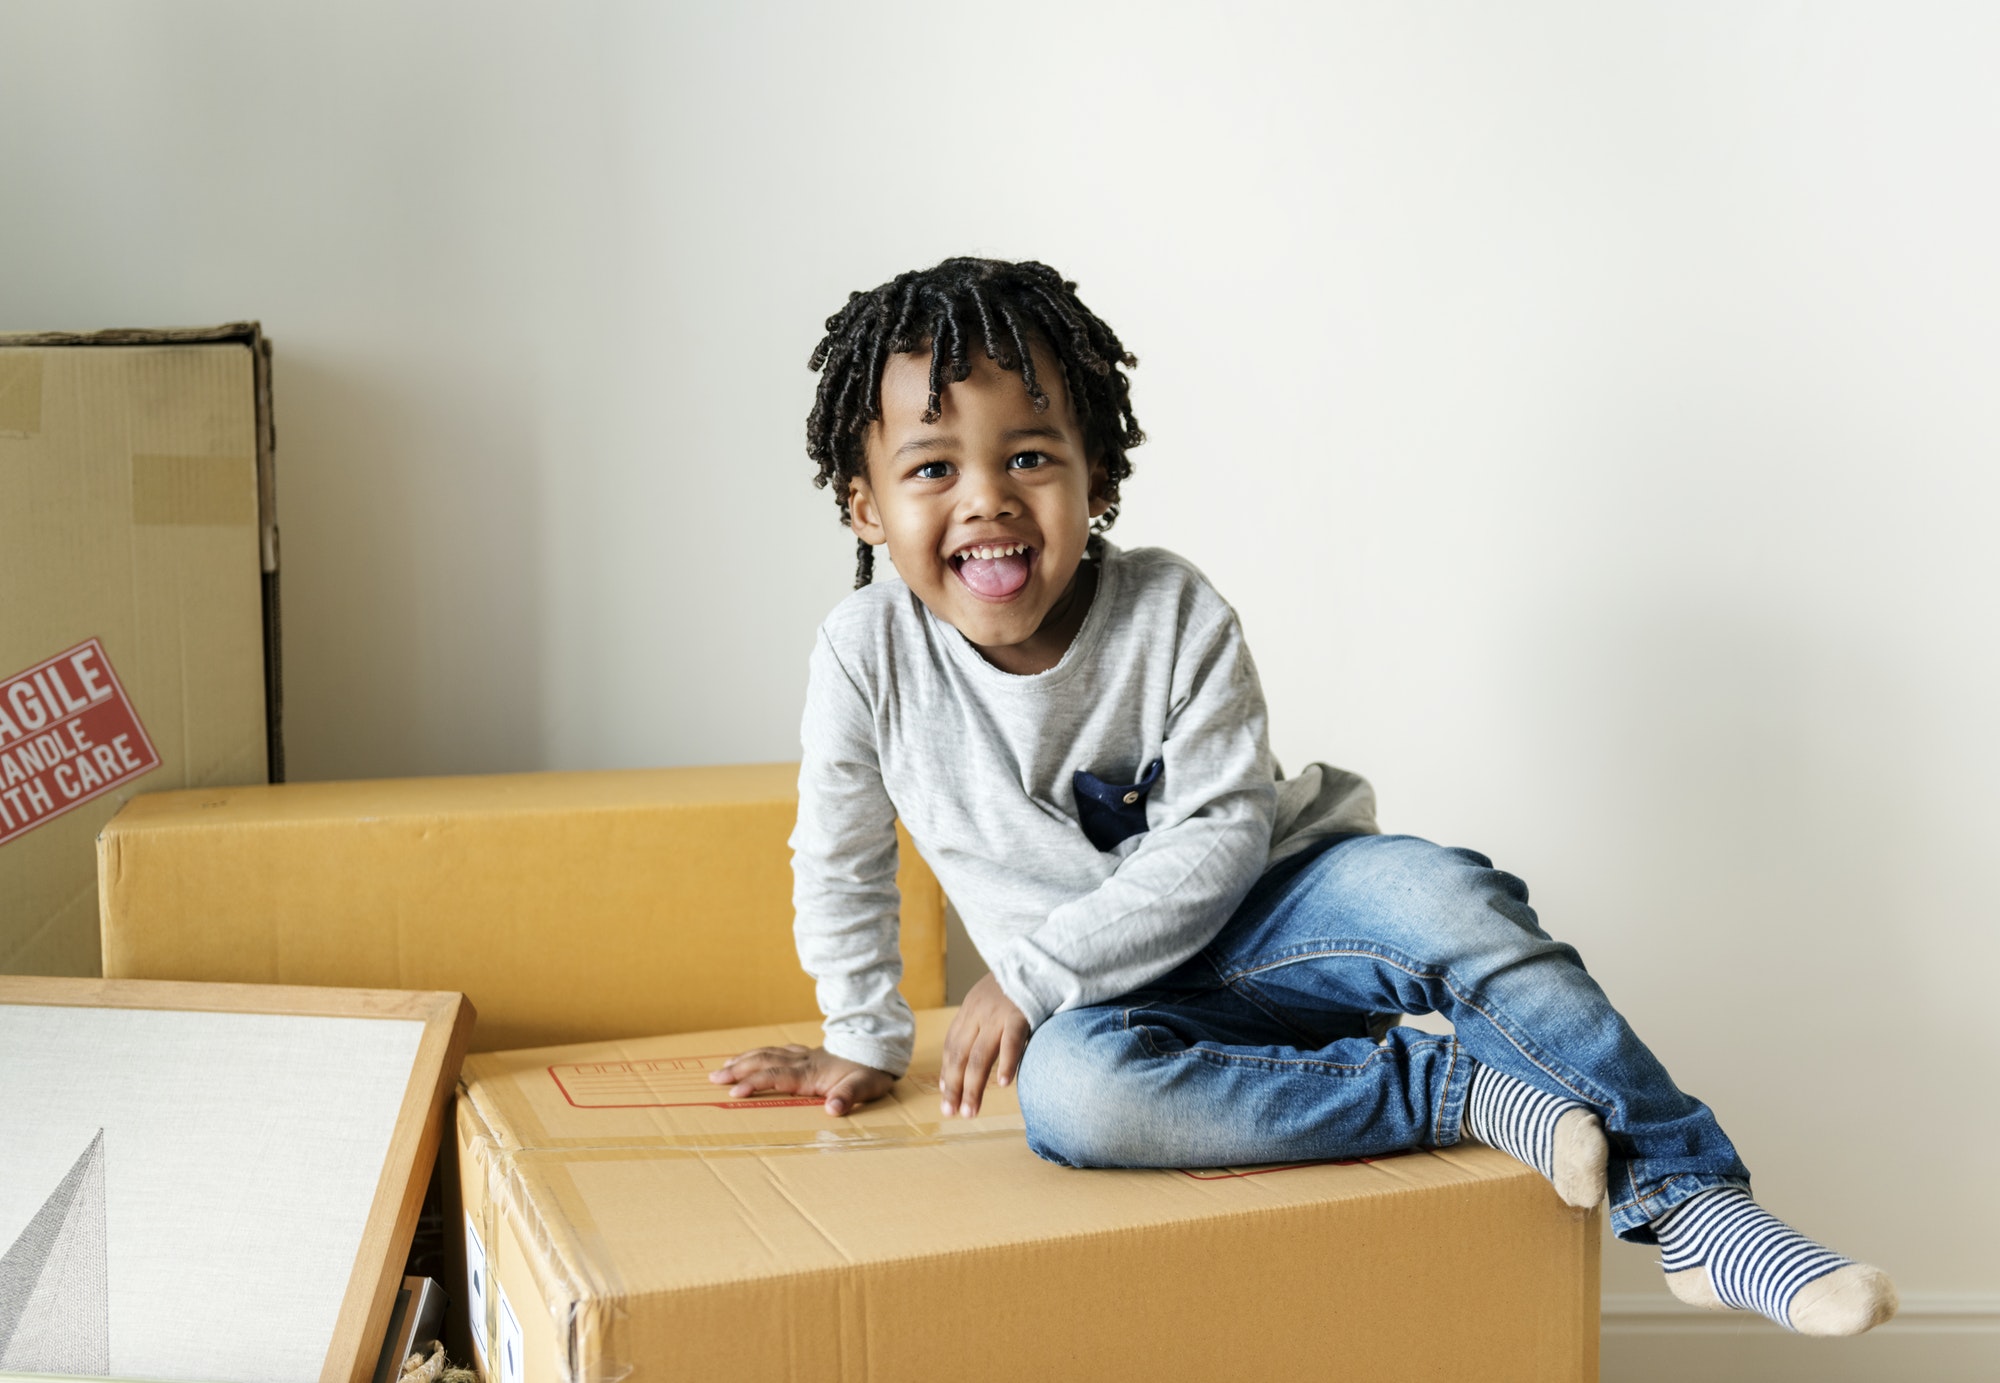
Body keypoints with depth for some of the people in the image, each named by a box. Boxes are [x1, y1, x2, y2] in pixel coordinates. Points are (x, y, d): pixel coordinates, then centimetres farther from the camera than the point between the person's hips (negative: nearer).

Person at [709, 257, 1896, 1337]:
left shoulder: (1174, 615, -14)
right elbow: (843, 862, 5)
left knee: (1441, 892, -31)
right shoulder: (866, 656, -11)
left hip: (1253, 918, 0)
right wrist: (867, 1043, 13)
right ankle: (1470, 1093, -29)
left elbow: (1218, 842, -16)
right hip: (1106, 999, 1)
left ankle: (1693, 1201, -25)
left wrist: (1029, 975, -21)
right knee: (1071, 1090, -35)